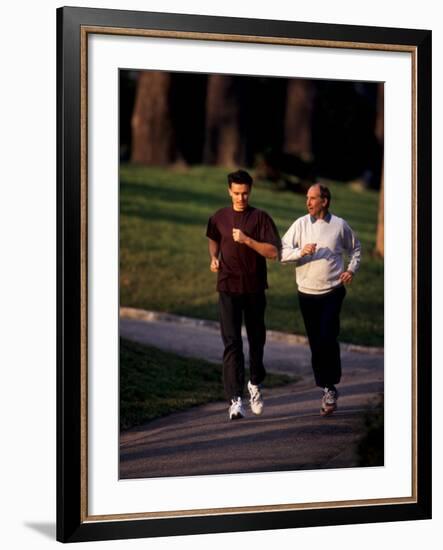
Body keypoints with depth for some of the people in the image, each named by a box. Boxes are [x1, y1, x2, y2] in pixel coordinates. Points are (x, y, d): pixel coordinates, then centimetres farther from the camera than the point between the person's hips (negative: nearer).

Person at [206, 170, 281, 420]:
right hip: (228, 288, 0)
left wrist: (247, 240, -21)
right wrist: (213, 258, 6)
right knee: (232, 342, -9)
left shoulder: (261, 218, -4)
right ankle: (235, 399, -13)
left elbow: (273, 252, -12)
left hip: (255, 288, 0)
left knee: (256, 339, 14)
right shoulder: (219, 218, 5)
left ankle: (255, 383, 39)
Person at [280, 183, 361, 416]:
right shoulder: (300, 224, 1)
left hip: (333, 291, -2)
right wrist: (301, 252, -22)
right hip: (307, 293, 2)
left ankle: (330, 386, -4)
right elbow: (282, 251, -5)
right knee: (315, 343, 6)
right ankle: (327, 389, 18)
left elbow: (355, 248, 18)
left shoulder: (339, 225, 2)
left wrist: (352, 269, 3)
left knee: (328, 337, -16)